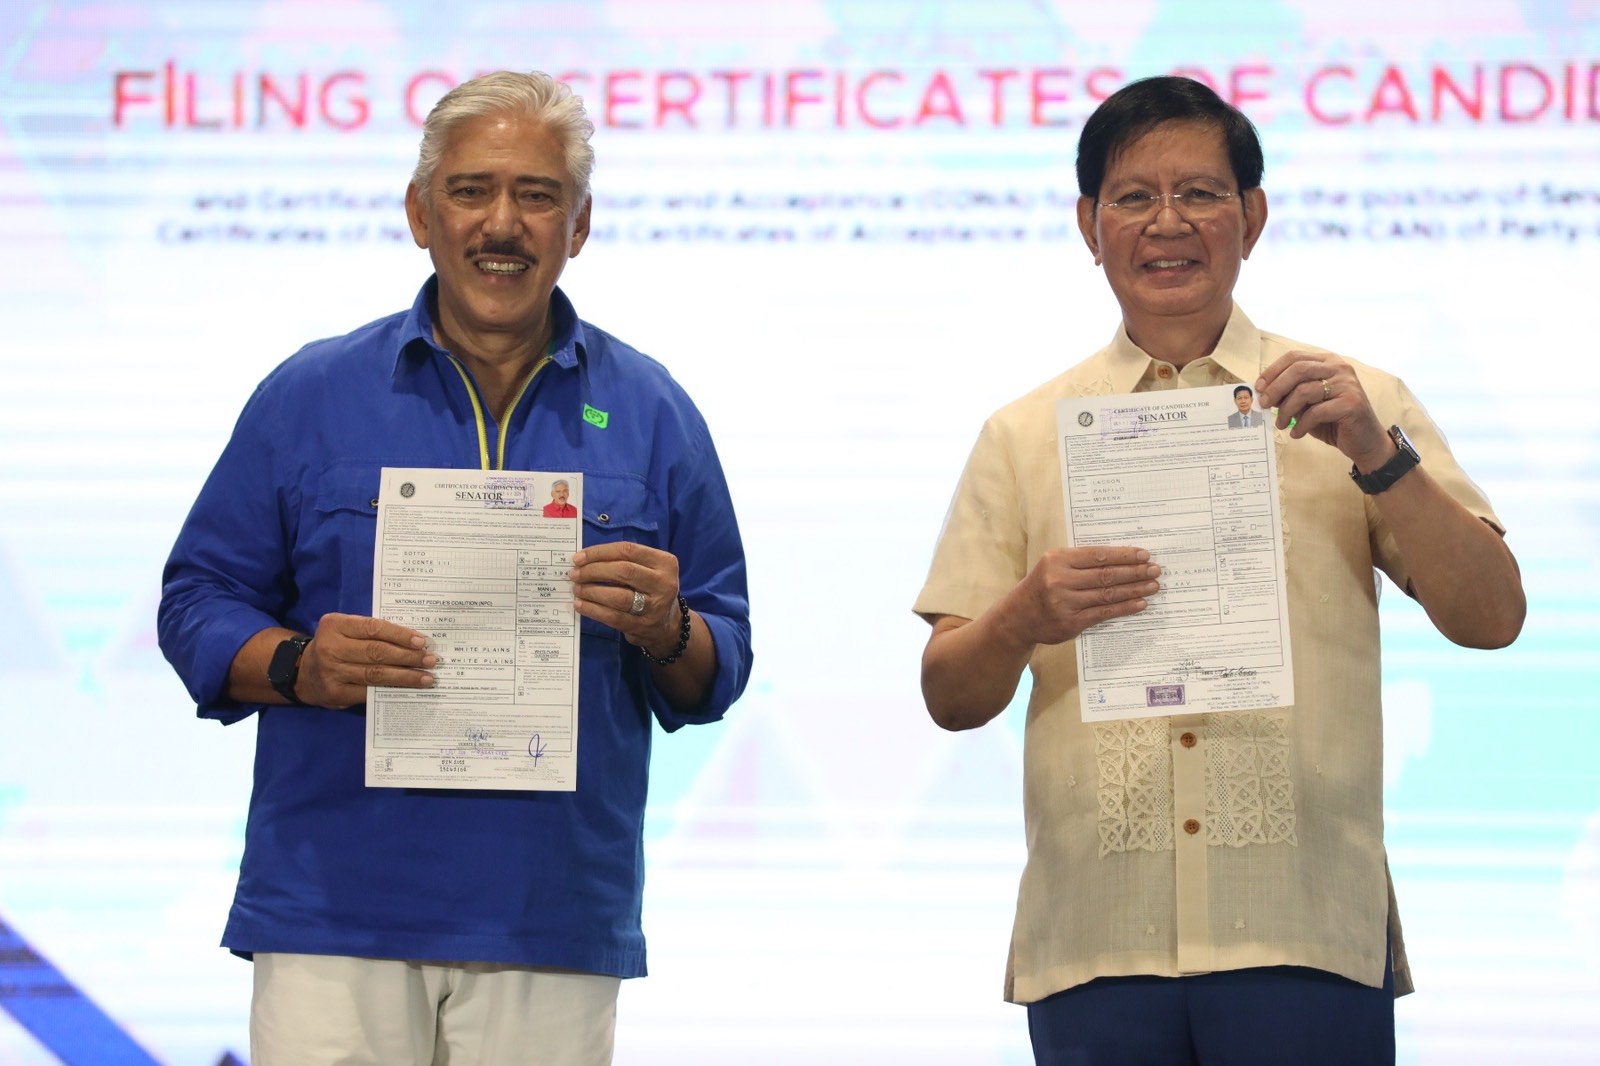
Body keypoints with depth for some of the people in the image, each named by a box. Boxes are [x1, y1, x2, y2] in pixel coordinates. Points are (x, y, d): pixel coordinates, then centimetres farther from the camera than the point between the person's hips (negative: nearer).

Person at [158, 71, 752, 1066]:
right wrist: (299, 666, -13)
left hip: (554, 926, 1)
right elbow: (199, 606, 7)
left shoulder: (650, 415, 9)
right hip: (334, 908, -1)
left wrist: (665, 633, -13)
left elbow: (719, 672, 10)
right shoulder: (310, 396, 6)